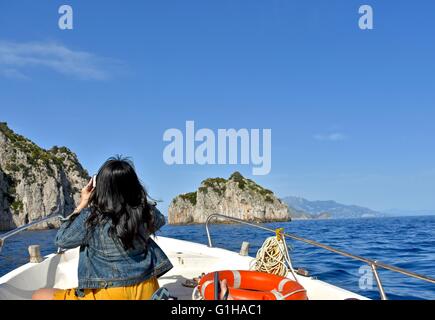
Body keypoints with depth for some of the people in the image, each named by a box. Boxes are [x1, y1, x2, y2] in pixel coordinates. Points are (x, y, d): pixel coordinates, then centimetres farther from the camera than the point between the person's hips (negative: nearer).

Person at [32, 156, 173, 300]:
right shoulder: (145, 210, -7)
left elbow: (61, 240, 3)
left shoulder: (90, 217, -16)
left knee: (39, 295, 10)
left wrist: (82, 204, 4)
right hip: (147, 290, 4)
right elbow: (159, 220, 19)